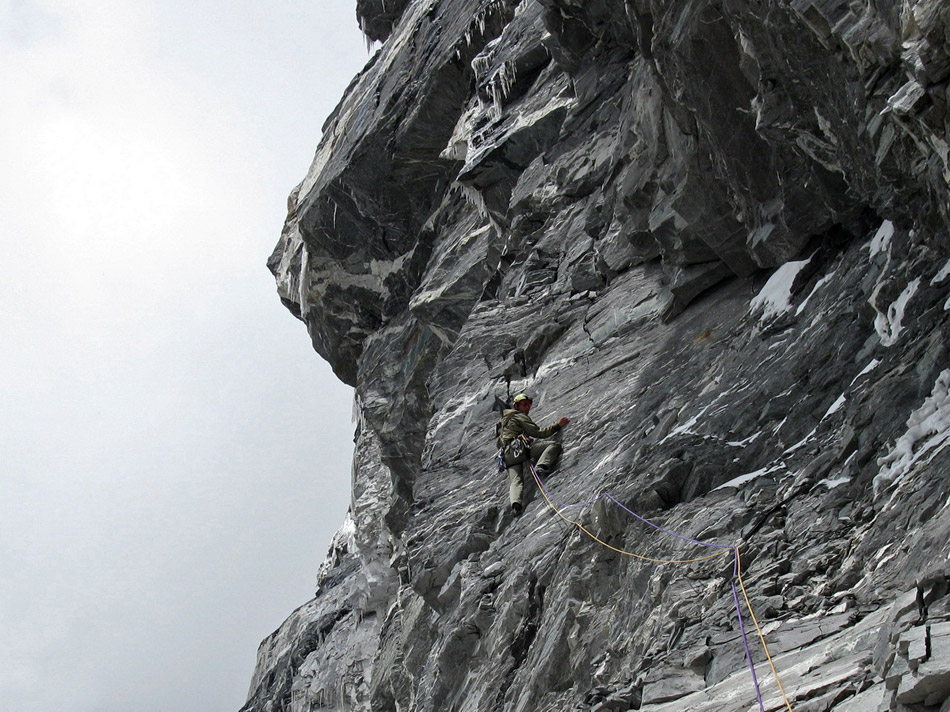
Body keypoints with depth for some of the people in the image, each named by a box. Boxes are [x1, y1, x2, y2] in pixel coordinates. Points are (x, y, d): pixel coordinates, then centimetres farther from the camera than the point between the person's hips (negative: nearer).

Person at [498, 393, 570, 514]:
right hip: (519, 447, -8)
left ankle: (515, 502, -36)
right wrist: (557, 425, 4)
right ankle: (541, 466, -33)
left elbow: (499, 443, 41)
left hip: (507, 454, 8)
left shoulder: (505, 420, 35)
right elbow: (539, 433, 0)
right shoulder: (520, 416, 9)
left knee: (515, 481, -7)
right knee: (555, 445, -13)